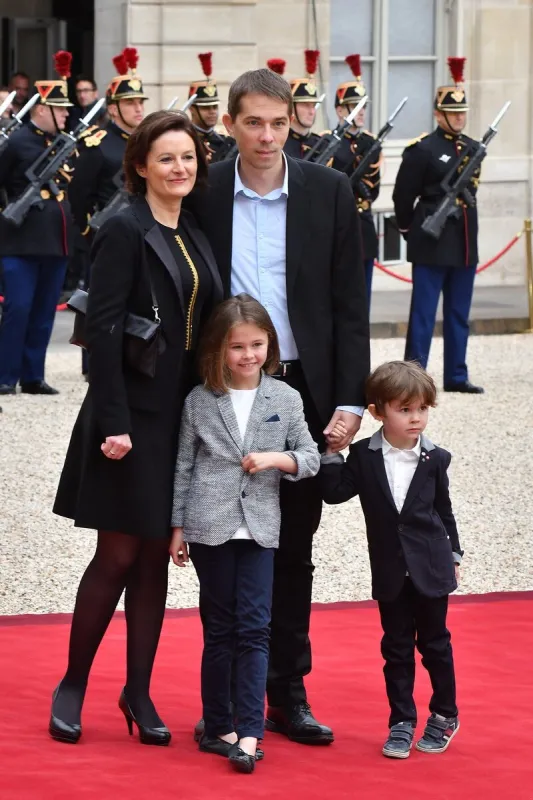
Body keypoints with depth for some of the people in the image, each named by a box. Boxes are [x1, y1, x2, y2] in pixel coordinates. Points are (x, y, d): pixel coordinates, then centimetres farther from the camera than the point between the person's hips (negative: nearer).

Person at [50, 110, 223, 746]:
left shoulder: (196, 236, 12)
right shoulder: (124, 232, -9)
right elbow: (102, 330, -14)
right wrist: (113, 423, -20)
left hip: (183, 420, 6)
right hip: (134, 419, -6)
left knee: (157, 558, 9)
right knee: (118, 556, -2)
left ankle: (138, 693, 16)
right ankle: (72, 685, 11)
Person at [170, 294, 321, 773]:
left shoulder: (285, 399, 3)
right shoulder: (199, 401, 2)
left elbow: (310, 458, 7)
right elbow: (184, 467, 7)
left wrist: (275, 458, -12)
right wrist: (178, 527, 6)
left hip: (259, 529, 0)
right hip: (210, 527, 0)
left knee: (254, 629, -6)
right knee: (219, 630, 6)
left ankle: (249, 733, -8)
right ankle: (218, 726, 13)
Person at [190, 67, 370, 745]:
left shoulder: (328, 193, -1)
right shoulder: (203, 195, -2)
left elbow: (350, 304, 1)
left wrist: (349, 400, -5)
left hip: (302, 391, 1)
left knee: (293, 550, 8)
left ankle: (287, 693, 16)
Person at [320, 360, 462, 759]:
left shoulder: (435, 460, -4)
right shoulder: (363, 457, -3)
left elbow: (444, 511, 7)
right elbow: (336, 492, -9)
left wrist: (453, 556, 11)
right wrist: (332, 453, -16)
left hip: (431, 569, -1)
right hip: (391, 573, 1)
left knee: (435, 642, 9)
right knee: (396, 647, 7)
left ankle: (445, 715, 24)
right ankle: (402, 722, 15)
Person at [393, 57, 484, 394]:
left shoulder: (472, 148, 11)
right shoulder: (422, 149, -9)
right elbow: (403, 195, -5)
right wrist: (409, 228, 4)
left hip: (465, 243, 6)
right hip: (432, 243, -6)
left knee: (459, 314, 10)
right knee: (424, 313, -3)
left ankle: (456, 376, 16)